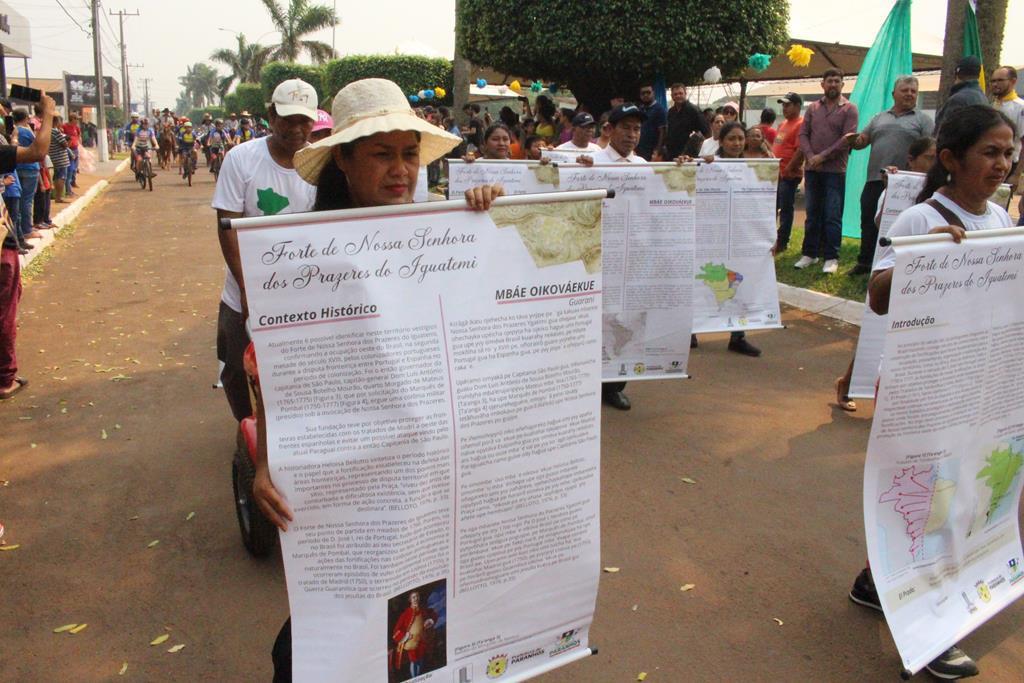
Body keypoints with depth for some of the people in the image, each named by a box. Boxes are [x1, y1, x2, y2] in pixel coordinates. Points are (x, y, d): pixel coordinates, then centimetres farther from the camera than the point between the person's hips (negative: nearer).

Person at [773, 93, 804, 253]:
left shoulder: (801, 124, -12)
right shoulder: (783, 124, 17)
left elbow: (801, 150, -20)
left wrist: (788, 169, -18)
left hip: (789, 175, -9)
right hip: (776, 173, 9)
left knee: (786, 209, -2)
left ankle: (782, 243, 3)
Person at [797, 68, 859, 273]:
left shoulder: (849, 109, 1)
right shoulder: (812, 108, 12)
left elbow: (847, 139, -8)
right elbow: (803, 134, 7)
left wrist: (823, 156, -13)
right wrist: (810, 156, -10)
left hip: (835, 170, -4)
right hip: (812, 169, 4)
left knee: (832, 216, -4)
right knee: (812, 214, 10)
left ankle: (831, 258, 1)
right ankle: (810, 253, 17)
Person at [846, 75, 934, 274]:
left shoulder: (922, 119, 6)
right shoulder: (879, 118, 19)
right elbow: (861, 140, 16)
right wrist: (853, 140, -8)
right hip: (874, 181, 4)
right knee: (869, 224, 8)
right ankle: (865, 262, 19)